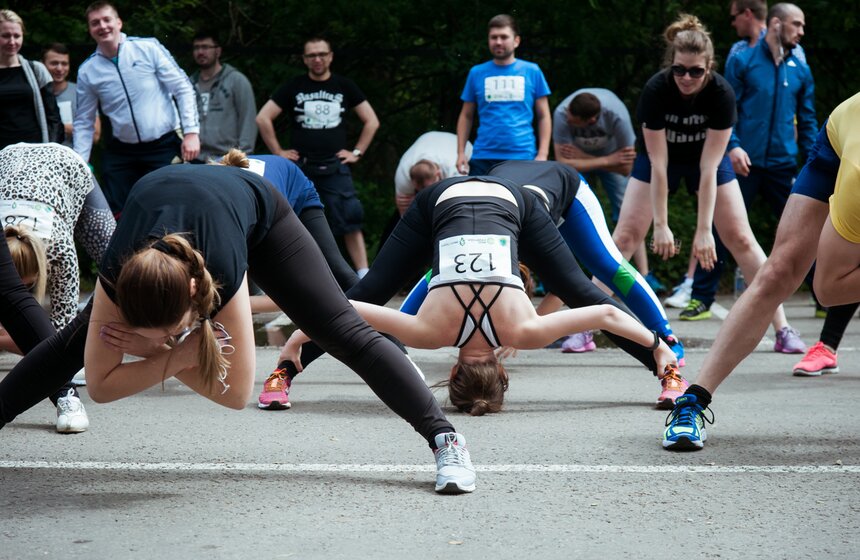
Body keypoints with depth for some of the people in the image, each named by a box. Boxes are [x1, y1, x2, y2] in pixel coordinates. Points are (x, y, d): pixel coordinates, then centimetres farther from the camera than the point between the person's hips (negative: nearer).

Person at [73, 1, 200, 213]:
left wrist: (191, 132, -10)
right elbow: (84, 122, 10)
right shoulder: (87, 71, 4)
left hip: (164, 148, -3)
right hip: (121, 154, 3)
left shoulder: (149, 48, -4)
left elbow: (183, 89, -3)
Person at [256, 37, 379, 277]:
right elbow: (263, 118, 6)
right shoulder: (293, 88, 6)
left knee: (350, 221, -10)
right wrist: (278, 152, 1)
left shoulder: (344, 86, 8)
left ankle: (364, 275, -9)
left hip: (335, 167, 0)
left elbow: (371, 121, 13)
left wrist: (357, 152, 5)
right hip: (301, 166, 0)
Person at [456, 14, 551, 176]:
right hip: (483, 158, 1)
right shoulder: (477, 73, 8)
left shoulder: (532, 72, 6)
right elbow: (466, 116, 13)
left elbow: (544, 117, 8)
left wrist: (542, 154, -2)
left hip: (523, 157, -1)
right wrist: (461, 152, 3)